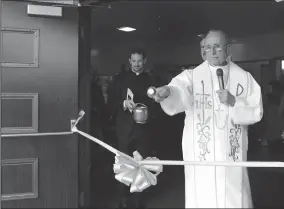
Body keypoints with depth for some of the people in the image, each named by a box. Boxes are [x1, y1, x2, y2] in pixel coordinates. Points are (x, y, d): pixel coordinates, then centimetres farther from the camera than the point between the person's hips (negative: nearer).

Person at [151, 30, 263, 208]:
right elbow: (179, 93, -22)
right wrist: (167, 92, -45)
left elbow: (256, 112, 3)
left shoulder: (244, 77, 5)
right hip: (201, 155, -1)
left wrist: (233, 102, -15)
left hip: (232, 155, 2)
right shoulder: (192, 76, -1)